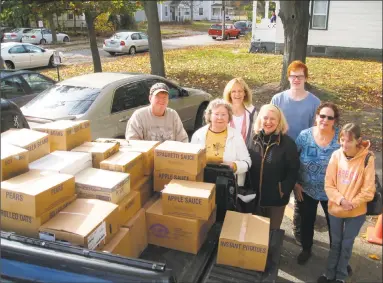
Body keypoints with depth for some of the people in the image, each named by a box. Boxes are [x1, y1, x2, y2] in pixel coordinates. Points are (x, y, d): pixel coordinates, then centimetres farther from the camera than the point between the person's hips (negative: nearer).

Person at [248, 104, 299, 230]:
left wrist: (284, 191, -15)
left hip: (276, 198, -3)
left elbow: (293, 170, -9)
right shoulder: (254, 139, -1)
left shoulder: (287, 143, -11)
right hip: (255, 196, 3)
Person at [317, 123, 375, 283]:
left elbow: (368, 190, -12)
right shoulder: (336, 155, -11)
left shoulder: (367, 158, -16)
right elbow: (328, 185, -7)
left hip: (357, 212, -2)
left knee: (347, 244, 15)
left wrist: (352, 203, -16)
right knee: (335, 243, 18)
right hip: (335, 209, 2)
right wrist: (341, 200, -19)